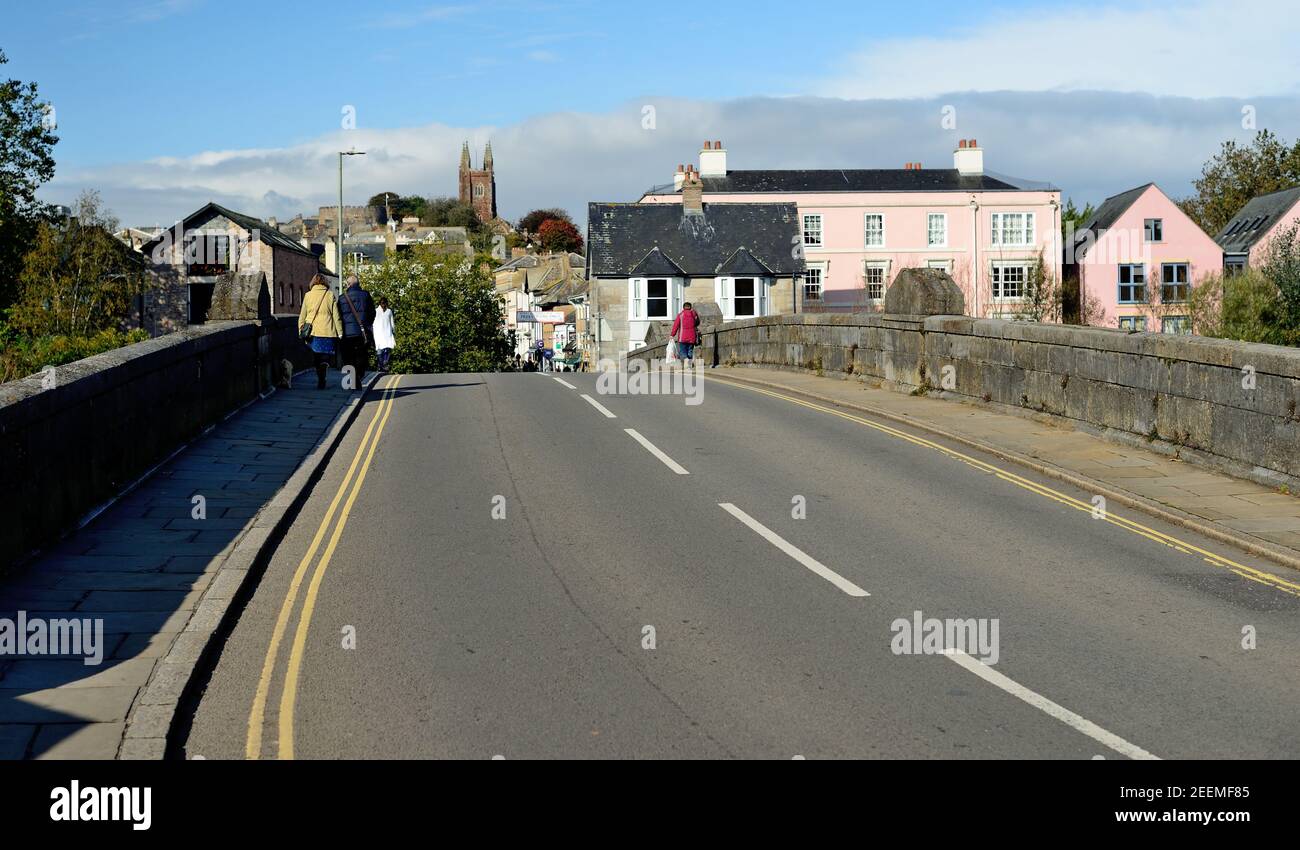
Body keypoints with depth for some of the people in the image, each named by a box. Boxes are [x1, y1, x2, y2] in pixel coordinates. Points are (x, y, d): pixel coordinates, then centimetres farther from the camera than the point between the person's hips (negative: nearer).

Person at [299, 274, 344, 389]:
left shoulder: (308, 295, 4)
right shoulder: (330, 295, 0)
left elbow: (302, 316, 7)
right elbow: (336, 316, 0)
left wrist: (300, 331, 15)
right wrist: (340, 333, 3)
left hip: (313, 332, 2)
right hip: (328, 331, -2)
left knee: (316, 358, 13)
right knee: (327, 354, 8)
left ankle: (321, 381, 16)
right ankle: (324, 364, -25)